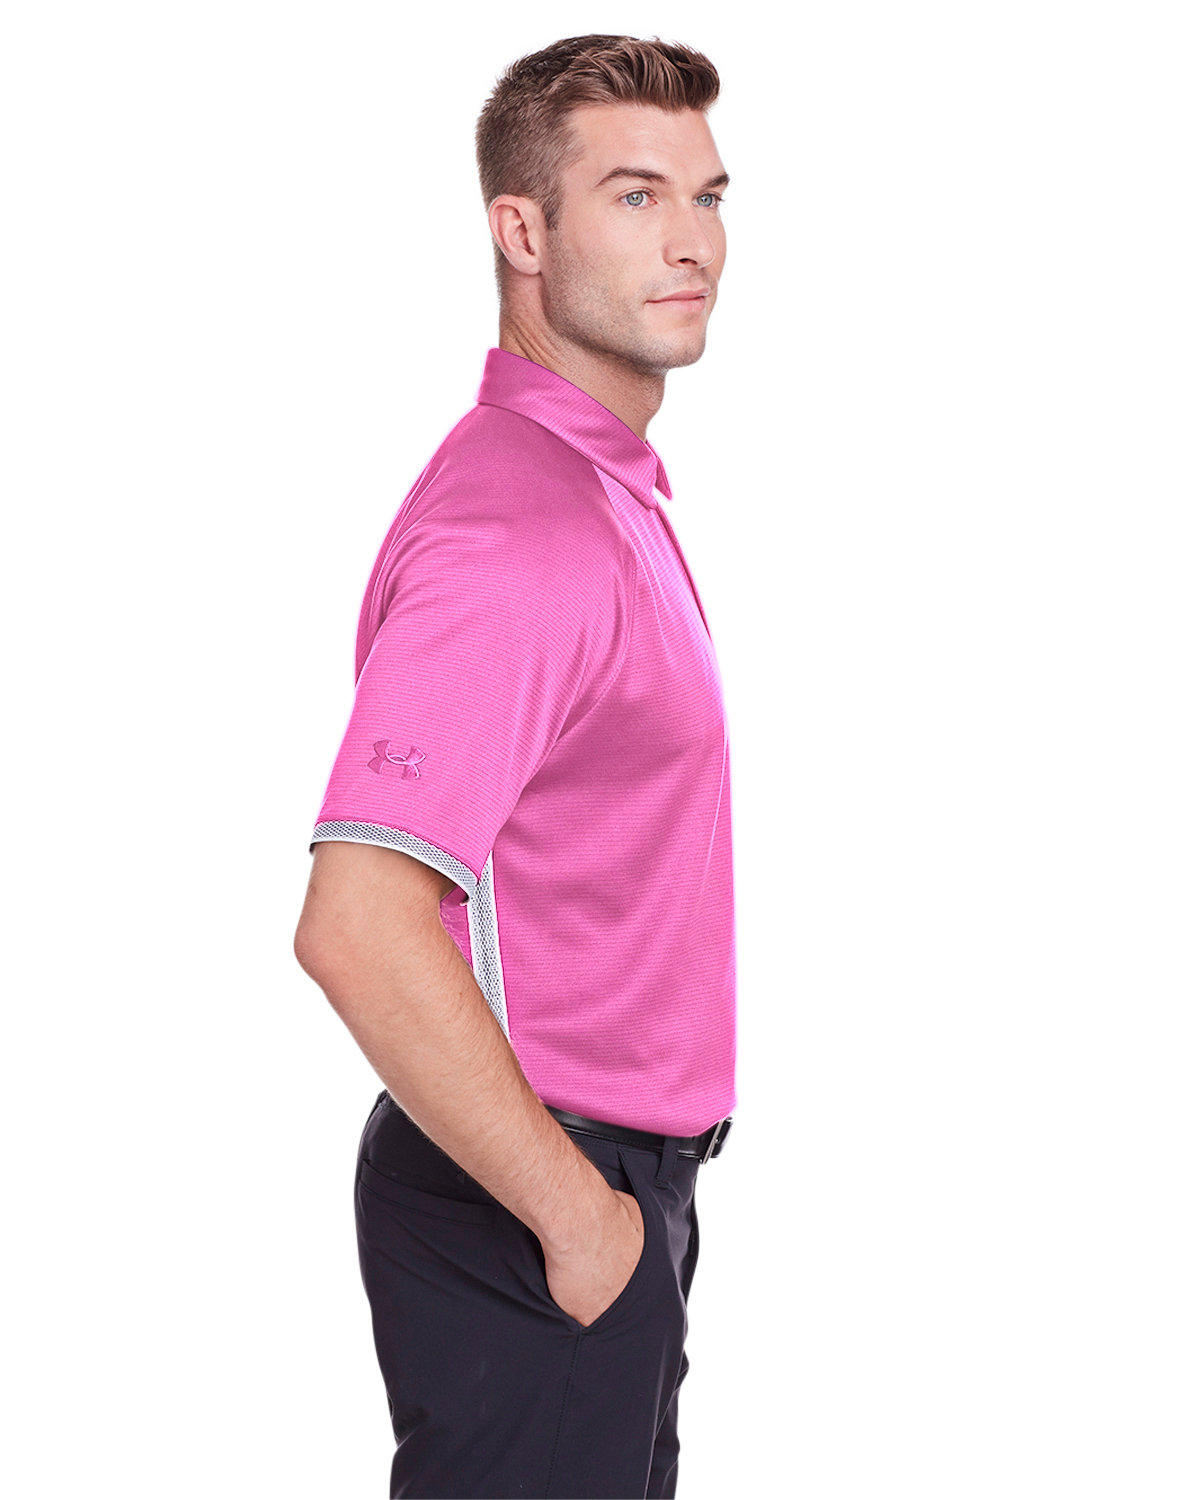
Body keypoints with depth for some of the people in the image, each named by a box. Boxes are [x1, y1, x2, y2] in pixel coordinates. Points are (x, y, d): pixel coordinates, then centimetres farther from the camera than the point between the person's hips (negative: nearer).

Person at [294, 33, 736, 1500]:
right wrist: (577, 1211, -23)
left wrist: (630, 1185, 18)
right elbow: (355, 927, -32)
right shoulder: (513, 527, -23)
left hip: (605, 1174, 10)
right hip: (526, 1210, -10)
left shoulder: (606, 486, 11)